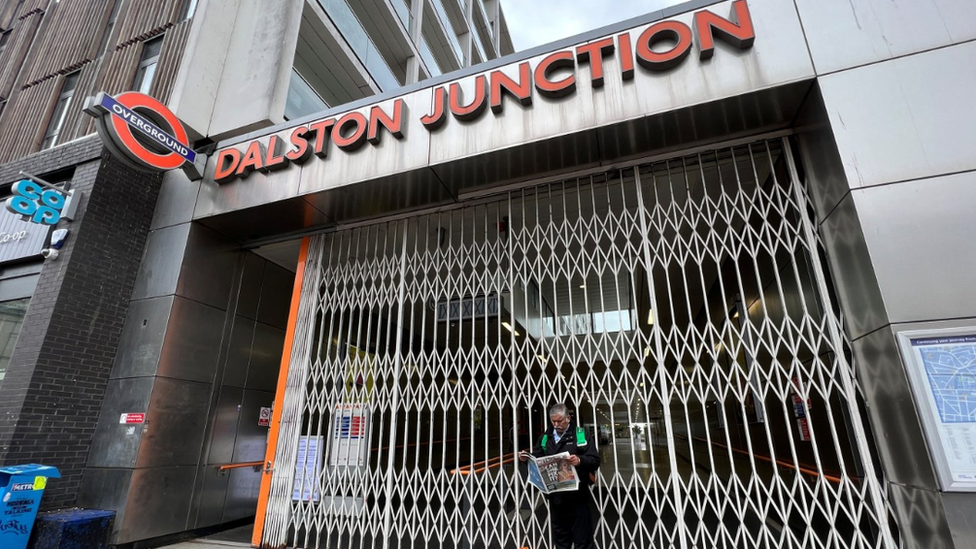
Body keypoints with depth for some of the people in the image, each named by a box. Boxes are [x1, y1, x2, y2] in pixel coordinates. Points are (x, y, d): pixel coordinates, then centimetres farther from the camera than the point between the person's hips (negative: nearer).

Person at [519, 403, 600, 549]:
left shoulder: (581, 434, -6)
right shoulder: (546, 437, 8)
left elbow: (595, 460, -13)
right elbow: (537, 457, 12)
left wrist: (580, 460, -31)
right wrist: (527, 457, -8)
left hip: (577, 495, -4)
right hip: (555, 495, 5)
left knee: (582, 537, 4)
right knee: (560, 536, 19)